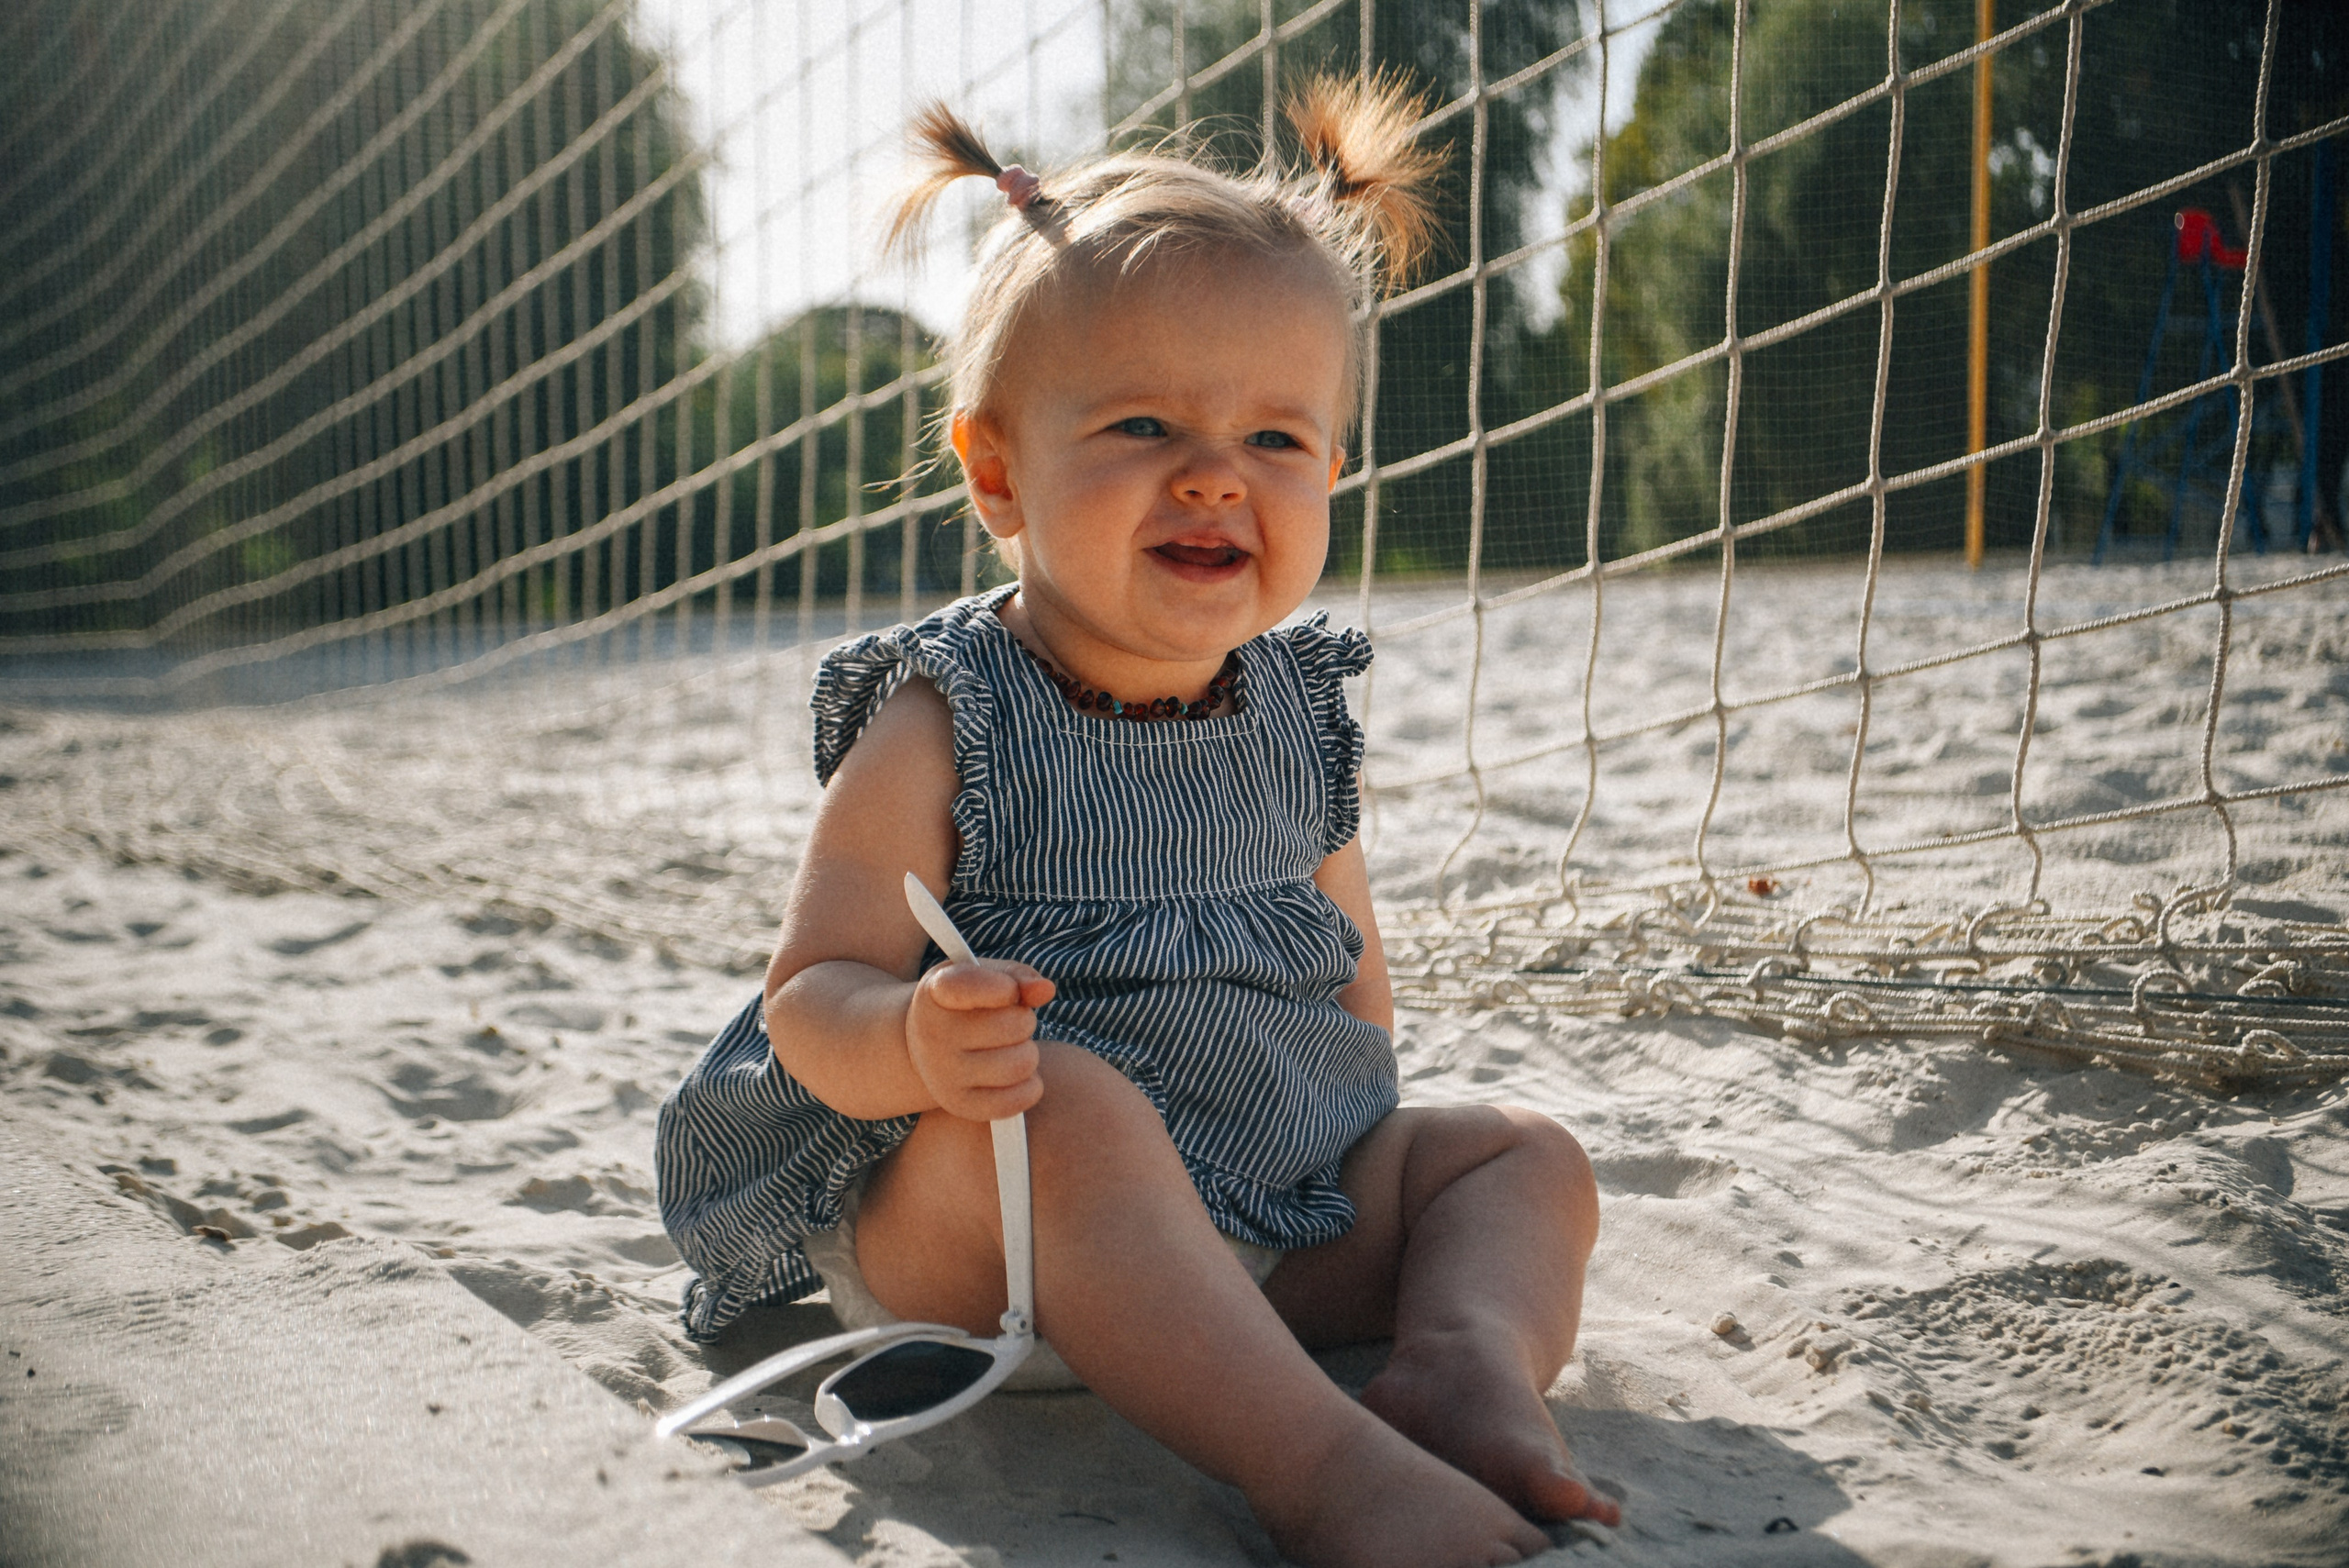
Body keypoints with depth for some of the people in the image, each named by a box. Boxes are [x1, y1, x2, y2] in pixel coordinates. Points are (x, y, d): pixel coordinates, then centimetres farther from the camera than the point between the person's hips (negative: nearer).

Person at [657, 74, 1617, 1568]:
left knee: (1528, 1155, 0)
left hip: (1285, 1220, 6)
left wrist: (1354, 1153, 11)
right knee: (1065, 1104, -36)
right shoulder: (944, 728, -11)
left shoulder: (1297, 719, 6)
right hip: (961, 1220, -6)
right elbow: (811, 1000, -15)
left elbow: (1349, 970, 20)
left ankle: (1473, 1359, -30)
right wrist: (914, 1043, -37)